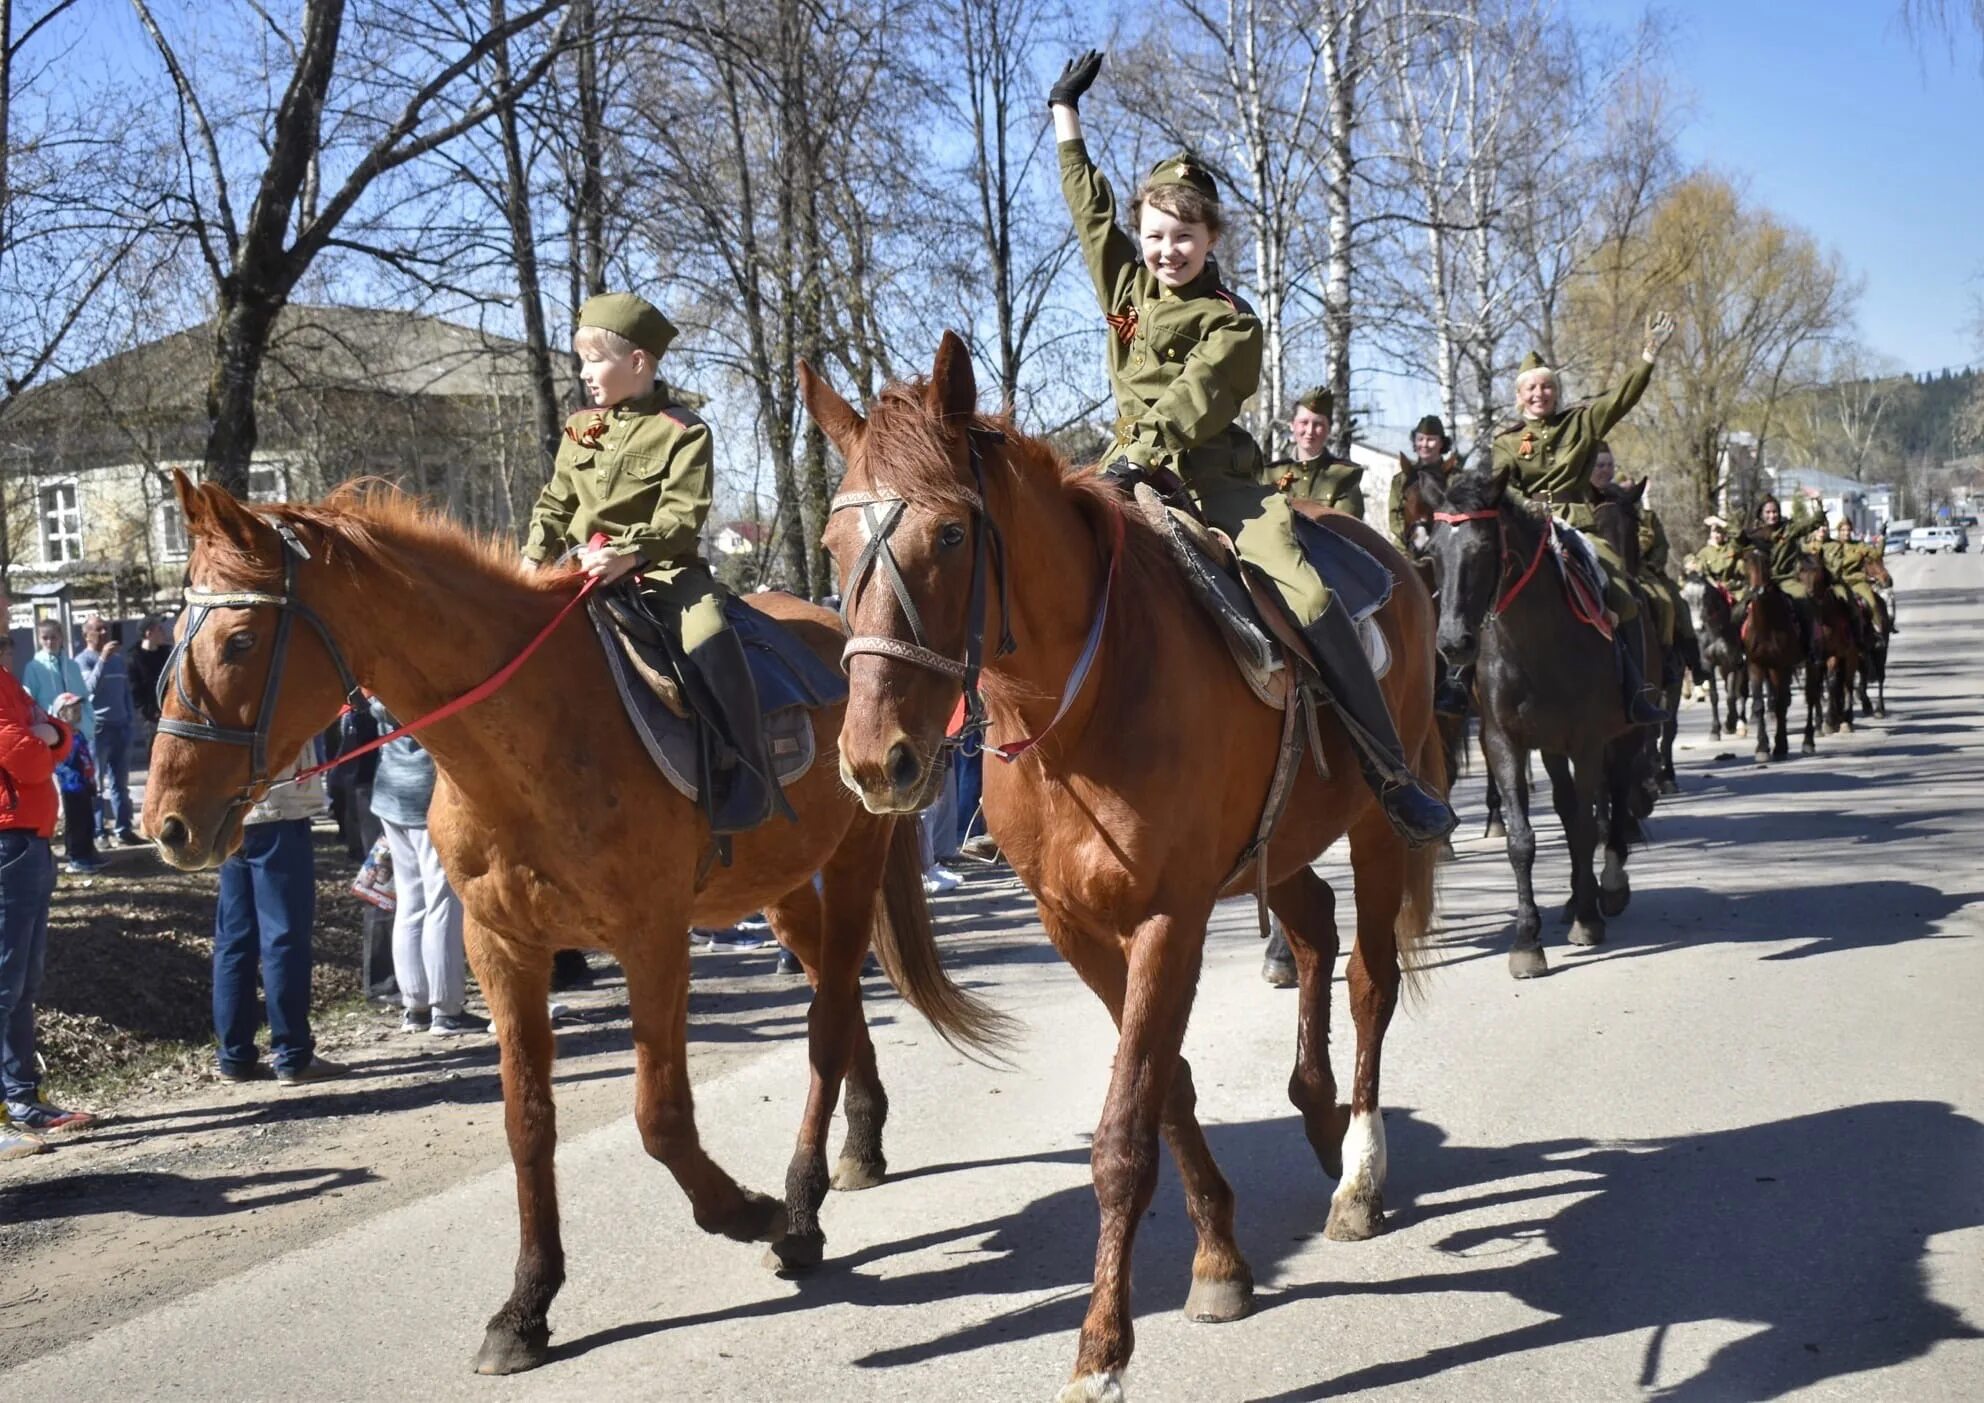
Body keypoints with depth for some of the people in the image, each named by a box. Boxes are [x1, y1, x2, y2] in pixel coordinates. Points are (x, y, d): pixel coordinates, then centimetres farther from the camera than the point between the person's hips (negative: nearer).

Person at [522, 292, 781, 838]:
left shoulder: (682, 432, -4)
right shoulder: (581, 429, 13)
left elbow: (681, 516, -13)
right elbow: (556, 505, 19)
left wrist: (629, 552, -28)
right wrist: (532, 559, 2)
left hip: (662, 567, -6)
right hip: (588, 569, 6)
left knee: (710, 640, -31)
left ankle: (746, 778, -27)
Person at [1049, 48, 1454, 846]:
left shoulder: (1230, 324, 0)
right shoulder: (1124, 286, 14)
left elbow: (1192, 401, -15)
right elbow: (1088, 202, 23)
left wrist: (1143, 452, -30)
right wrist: (1065, 106, 27)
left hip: (1216, 475, -5)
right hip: (1137, 474, 5)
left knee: (1308, 600, -20)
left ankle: (1392, 777, -18)